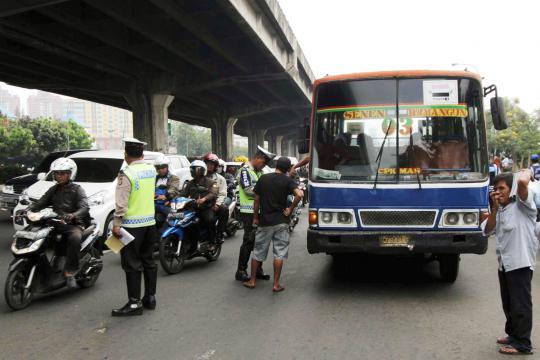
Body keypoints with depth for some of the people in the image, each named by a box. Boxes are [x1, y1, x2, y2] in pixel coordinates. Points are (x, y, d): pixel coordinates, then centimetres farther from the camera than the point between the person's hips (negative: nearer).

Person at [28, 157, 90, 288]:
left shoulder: (77, 189, 1)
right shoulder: (53, 190, 20)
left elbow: (84, 207, -14)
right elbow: (40, 203, 10)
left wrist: (73, 215, -35)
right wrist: (27, 210, -11)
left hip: (73, 224, -6)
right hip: (56, 224, 6)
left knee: (75, 238, -37)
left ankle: (70, 272, -30)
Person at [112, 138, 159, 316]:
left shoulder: (126, 174, -16)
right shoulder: (151, 169, 4)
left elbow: (121, 203, -18)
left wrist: (116, 224, -13)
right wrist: (141, 159, 25)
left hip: (132, 224, -7)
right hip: (150, 221, 7)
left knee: (132, 264, 0)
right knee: (148, 260, 14)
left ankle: (134, 303, 4)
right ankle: (150, 297, 22)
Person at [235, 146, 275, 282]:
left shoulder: (260, 172, 17)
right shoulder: (245, 171, -8)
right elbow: (249, 190, -17)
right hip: (249, 213, -8)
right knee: (249, 241, -6)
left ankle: (258, 269, 21)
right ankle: (241, 271, 3)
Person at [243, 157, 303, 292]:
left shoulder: (263, 178, 2)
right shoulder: (287, 180, -5)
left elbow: (257, 200, 3)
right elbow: (299, 195, -21)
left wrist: (255, 217, 12)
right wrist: (290, 209, -9)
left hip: (264, 221, 2)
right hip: (281, 221, -2)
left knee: (258, 252, 13)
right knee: (279, 253, 4)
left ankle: (252, 281, 20)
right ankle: (276, 284, 5)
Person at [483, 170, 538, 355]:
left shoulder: (521, 206, -10)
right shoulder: (500, 211, 13)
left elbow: (522, 182, -29)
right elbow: (487, 230, 3)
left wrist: (527, 172, -7)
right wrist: (495, 208, -3)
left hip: (520, 262, -8)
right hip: (504, 263, 8)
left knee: (520, 304, 0)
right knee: (508, 304, 19)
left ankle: (522, 343, 10)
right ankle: (513, 335, 34)